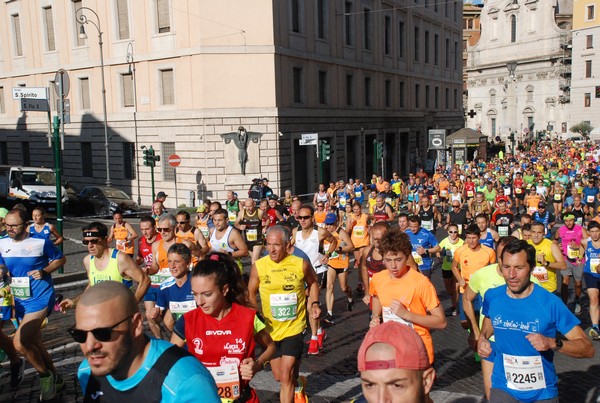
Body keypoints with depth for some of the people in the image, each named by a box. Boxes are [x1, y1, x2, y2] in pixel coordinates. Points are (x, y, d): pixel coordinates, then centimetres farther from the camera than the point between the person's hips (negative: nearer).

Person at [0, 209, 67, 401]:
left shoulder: (41, 242, -13)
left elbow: (61, 259, -1)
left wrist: (44, 271, -16)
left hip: (40, 298, -6)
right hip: (20, 301, 7)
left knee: (19, 343, -18)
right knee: (34, 344, 14)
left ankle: (45, 376, 5)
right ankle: (55, 379, 32)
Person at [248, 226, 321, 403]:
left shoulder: (301, 264, -11)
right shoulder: (259, 266, -11)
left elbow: (312, 283, 10)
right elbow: (251, 293, 3)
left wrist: (314, 303, -3)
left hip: (294, 327, -2)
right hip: (270, 328, 2)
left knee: (286, 376, -10)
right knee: (279, 376, 17)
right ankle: (299, 385, 51)